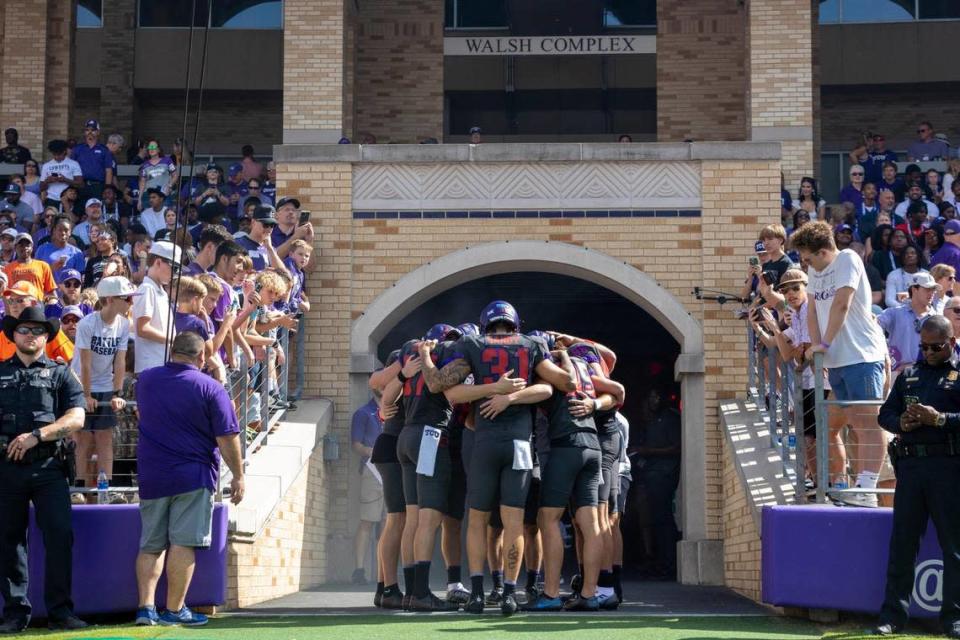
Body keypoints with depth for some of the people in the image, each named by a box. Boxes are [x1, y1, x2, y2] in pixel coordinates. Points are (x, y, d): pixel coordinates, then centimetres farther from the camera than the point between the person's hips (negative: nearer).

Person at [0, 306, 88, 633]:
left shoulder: (60, 373, 10)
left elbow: (76, 418, -1)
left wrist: (36, 435, -12)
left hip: (48, 467, -2)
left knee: (60, 535, -9)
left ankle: (60, 611, -4)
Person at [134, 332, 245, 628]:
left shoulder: (145, 380, 7)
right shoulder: (210, 388, -9)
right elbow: (227, 438, -11)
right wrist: (238, 475, -3)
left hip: (151, 476, 5)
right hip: (193, 475, -4)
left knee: (151, 544, 11)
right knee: (183, 543, -2)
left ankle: (146, 607, 5)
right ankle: (174, 610, -1)